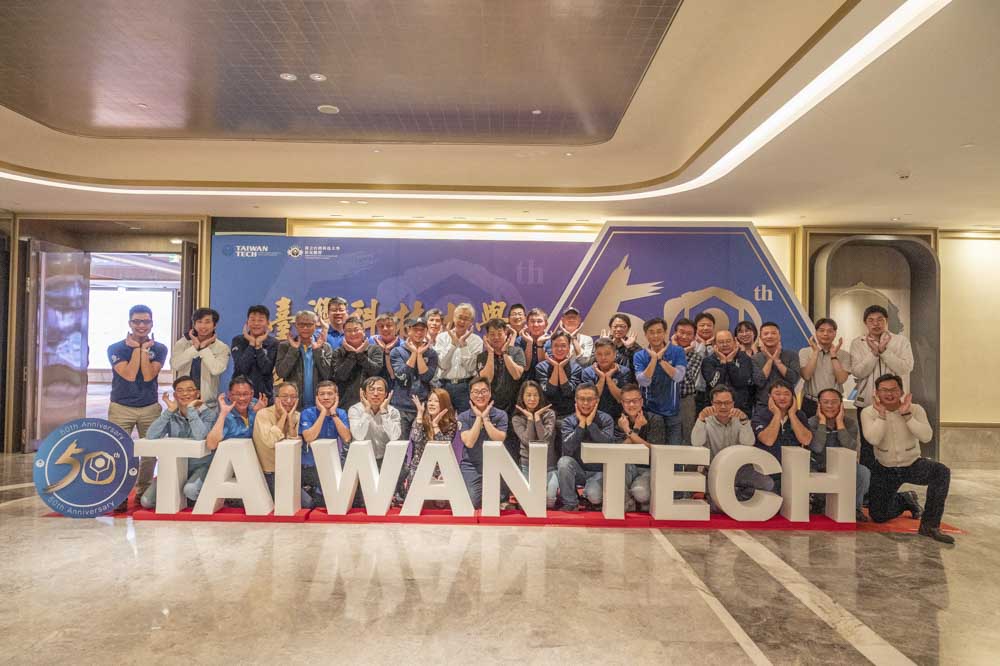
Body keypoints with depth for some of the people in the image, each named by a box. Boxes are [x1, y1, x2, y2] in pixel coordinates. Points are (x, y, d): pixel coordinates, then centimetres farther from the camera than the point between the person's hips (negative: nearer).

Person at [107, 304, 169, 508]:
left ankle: (143, 493, 19)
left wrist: (144, 349, -11)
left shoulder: (159, 349, 3)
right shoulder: (116, 348, -1)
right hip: (121, 407, -1)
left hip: (150, 408, 2)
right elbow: (129, 375, -15)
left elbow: (148, 376, -11)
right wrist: (136, 348, -11)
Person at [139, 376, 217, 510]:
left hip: (200, 466, -4)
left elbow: (200, 436, -30)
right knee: (146, 501, -11)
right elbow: (151, 436, -15)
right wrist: (170, 410, -17)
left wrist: (191, 409, -23)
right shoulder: (171, 415, 2)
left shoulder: (208, 413, -8)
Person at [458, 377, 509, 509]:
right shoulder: (463, 417, 3)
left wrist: (485, 418, -11)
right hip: (471, 466, 0)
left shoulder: (501, 415, 4)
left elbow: (499, 440, -10)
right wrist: (478, 417, -9)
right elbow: (469, 442, -11)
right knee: (472, 504, -17)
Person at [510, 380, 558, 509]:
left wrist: (537, 416, -13)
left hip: (548, 466, 0)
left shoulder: (549, 414, 1)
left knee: (549, 500, -20)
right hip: (527, 466, 0)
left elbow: (545, 440, -14)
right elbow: (528, 442, -12)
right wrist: (530, 418, -11)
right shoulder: (517, 419, 2)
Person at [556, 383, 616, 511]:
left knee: (594, 496, -31)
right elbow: (568, 450, -19)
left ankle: (587, 492, 8)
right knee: (564, 461, -31)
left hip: (598, 471, -1)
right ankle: (570, 504, -13)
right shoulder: (568, 422, -2)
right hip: (577, 470, 2)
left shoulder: (606, 420, -2)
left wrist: (590, 423, -18)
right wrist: (581, 424, -18)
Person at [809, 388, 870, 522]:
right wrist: (822, 421, -20)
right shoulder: (812, 423, -8)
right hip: (819, 469, -1)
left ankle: (855, 507, -1)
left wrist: (839, 422, -20)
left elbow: (851, 449, -21)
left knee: (863, 471, -27)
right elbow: (817, 448, -27)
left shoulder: (849, 423, -2)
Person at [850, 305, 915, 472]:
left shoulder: (901, 341, 3)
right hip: (866, 402, 1)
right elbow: (857, 372, -8)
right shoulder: (857, 343, 4)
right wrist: (874, 353, -17)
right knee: (867, 447, 8)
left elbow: (906, 367, -12)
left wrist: (883, 350, -16)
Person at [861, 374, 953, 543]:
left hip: (913, 464, 0)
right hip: (885, 469, 0)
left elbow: (926, 437, -25)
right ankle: (906, 500, 33)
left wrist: (906, 415, -30)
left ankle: (929, 525, -19)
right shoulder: (868, 412, -11)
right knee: (878, 516, -2)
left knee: (942, 472, -32)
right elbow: (874, 439, -26)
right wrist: (882, 414, -29)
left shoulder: (915, 409, -9)